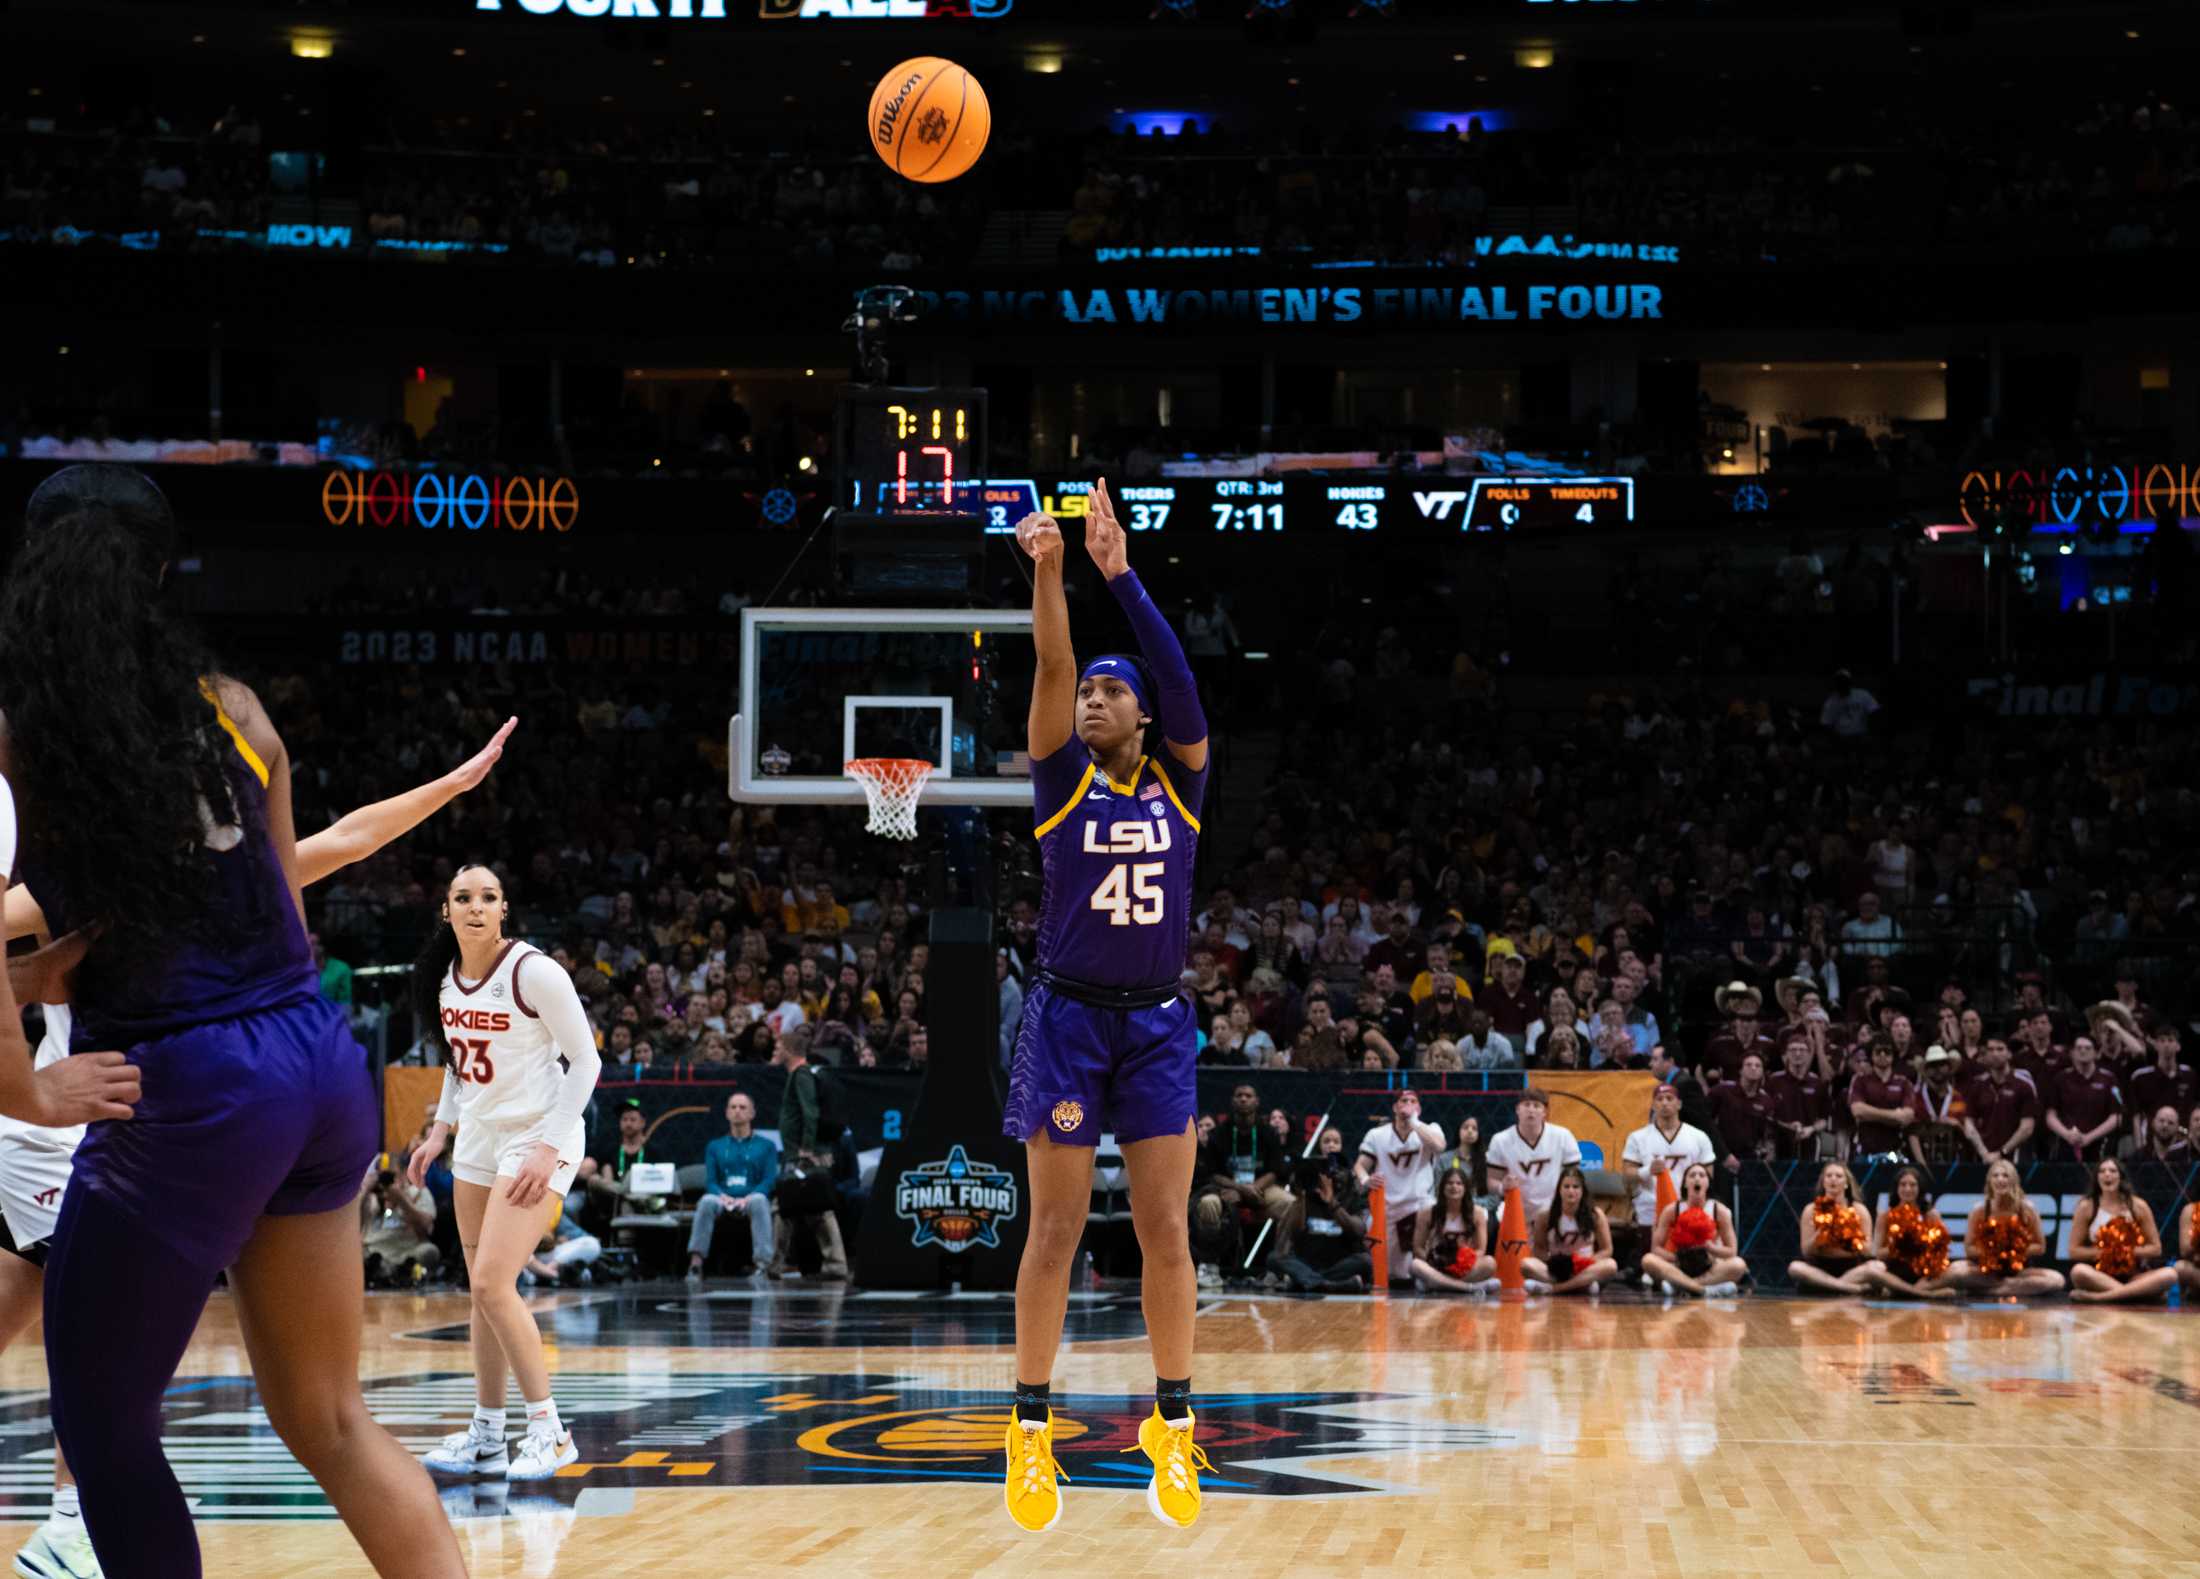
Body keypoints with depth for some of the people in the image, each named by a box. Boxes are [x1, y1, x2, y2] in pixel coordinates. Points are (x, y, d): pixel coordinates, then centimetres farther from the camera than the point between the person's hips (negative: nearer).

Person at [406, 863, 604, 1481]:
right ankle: (487, 1436, 17)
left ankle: (549, 1430, -7)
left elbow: (585, 1060, -14)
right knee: (484, 1292, 9)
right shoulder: (447, 976, 4)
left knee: (492, 1284, -16)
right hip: (479, 1137, 7)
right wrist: (439, 1131, 13)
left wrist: (549, 1147, -18)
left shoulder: (533, 971, -17)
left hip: (538, 1138, -7)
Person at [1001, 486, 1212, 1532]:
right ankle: (1032, 1429, 5)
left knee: (1165, 1231, -1)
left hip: (1157, 1023, 1)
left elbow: (1178, 680, -11)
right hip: (1068, 1017, -1)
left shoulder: (1177, 781, 5)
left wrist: (1121, 576, -19)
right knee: (1054, 1230, -1)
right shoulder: (1063, 776, 1)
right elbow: (1050, 669, -14)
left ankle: (1172, 1427, 5)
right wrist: (1046, 573, -29)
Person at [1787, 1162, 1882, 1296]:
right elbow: (1806, 1252, -1)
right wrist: (1820, 1232, -17)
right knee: (1795, 1267, -33)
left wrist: (1849, 1236, -19)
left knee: (1878, 1268, -31)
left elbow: (1867, 1251, -2)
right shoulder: (1811, 1210, 3)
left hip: (1851, 1268, 0)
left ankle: (1827, 1286, -30)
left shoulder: (1859, 1210, 3)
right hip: (1821, 1268, 0)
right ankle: (1851, 1288, -33)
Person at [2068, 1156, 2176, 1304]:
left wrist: (2130, 1251, -10)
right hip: (2100, 1277, -2)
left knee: (2170, 1274, -30)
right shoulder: (2087, 1207, 1)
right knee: (2078, 1271, -37)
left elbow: (2156, 1248, 6)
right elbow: (2074, 1251, 0)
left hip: (2134, 1275, 2)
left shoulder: (2138, 1206, 3)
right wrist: (2102, 1251, -13)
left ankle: (2100, 1296, -36)